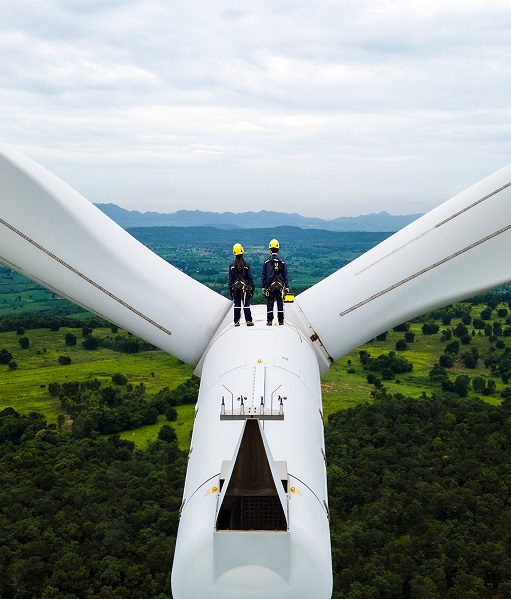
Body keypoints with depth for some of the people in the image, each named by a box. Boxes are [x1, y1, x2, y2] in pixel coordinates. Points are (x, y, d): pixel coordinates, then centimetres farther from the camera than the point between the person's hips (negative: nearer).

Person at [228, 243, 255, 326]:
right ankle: (248, 321, 1)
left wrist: (230, 289, 7)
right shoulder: (246, 265, -5)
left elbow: (230, 279, 2)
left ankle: (236, 322, 8)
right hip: (245, 287, -1)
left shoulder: (232, 265, -1)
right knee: (246, 304, 3)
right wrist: (252, 287, 4)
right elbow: (250, 277, -3)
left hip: (235, 287, 1)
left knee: (237, 305, 7)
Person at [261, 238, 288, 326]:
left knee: (270, 303, 2)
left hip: (270, 286, -1)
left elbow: (264, 275, 0)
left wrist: (263, 286, 6)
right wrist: (287, 286, 10)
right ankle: (281, 321, 8)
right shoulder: (282, 262, 2)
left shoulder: (267, 262, -1)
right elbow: (285, 275, 5)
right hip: (280, 285, 1)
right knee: (280, 303, 5)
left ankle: (269, 321, 1)